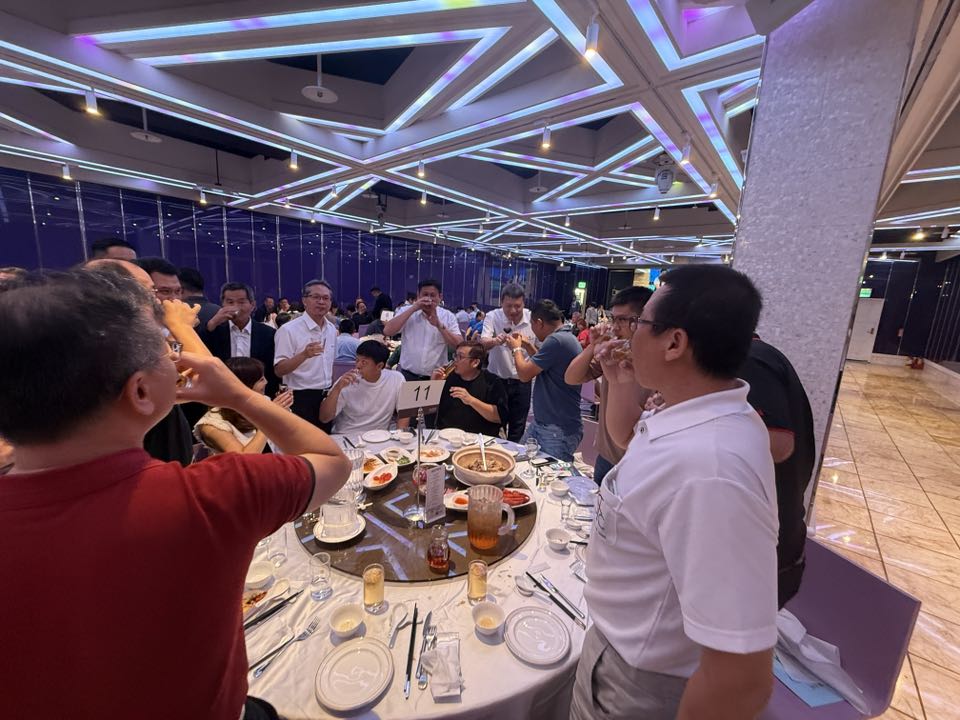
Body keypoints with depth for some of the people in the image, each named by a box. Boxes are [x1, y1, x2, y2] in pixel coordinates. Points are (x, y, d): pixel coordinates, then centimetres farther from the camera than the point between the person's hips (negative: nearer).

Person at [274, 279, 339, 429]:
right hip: (301, 399, -6)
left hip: (326, 397, 7)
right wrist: (304, 355, -33)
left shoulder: (332, 329, 6)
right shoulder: (289, 330, -14)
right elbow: (279, 370, -18)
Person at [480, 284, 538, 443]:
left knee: (517, 429, 13)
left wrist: (527, 344, -25)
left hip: (522, 382, 1)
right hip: (497, 379, -1)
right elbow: (482, 344, -24)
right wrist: (495, 341, -46)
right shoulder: (492, 316, -9)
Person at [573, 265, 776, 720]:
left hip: (640, 682, -7)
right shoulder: (695, 419, -9)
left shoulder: (711, 472, -40)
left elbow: (742, 679, -33)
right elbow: (627, 440, 12)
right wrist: (621, 384, -5)